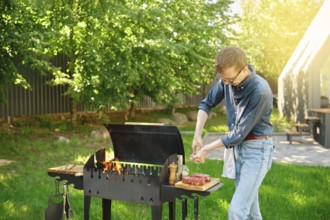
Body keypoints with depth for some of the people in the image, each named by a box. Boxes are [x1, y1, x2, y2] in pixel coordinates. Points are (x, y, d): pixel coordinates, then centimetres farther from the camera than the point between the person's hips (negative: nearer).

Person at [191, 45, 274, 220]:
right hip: (238, 146, 7)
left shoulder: (260, 91, -26)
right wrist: (197, 135, -4)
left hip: (257, 150, -7)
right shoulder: (227, 80, -5)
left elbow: (240, 133, -22)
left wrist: (206, 149, -16)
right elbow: (207, 104, 9)